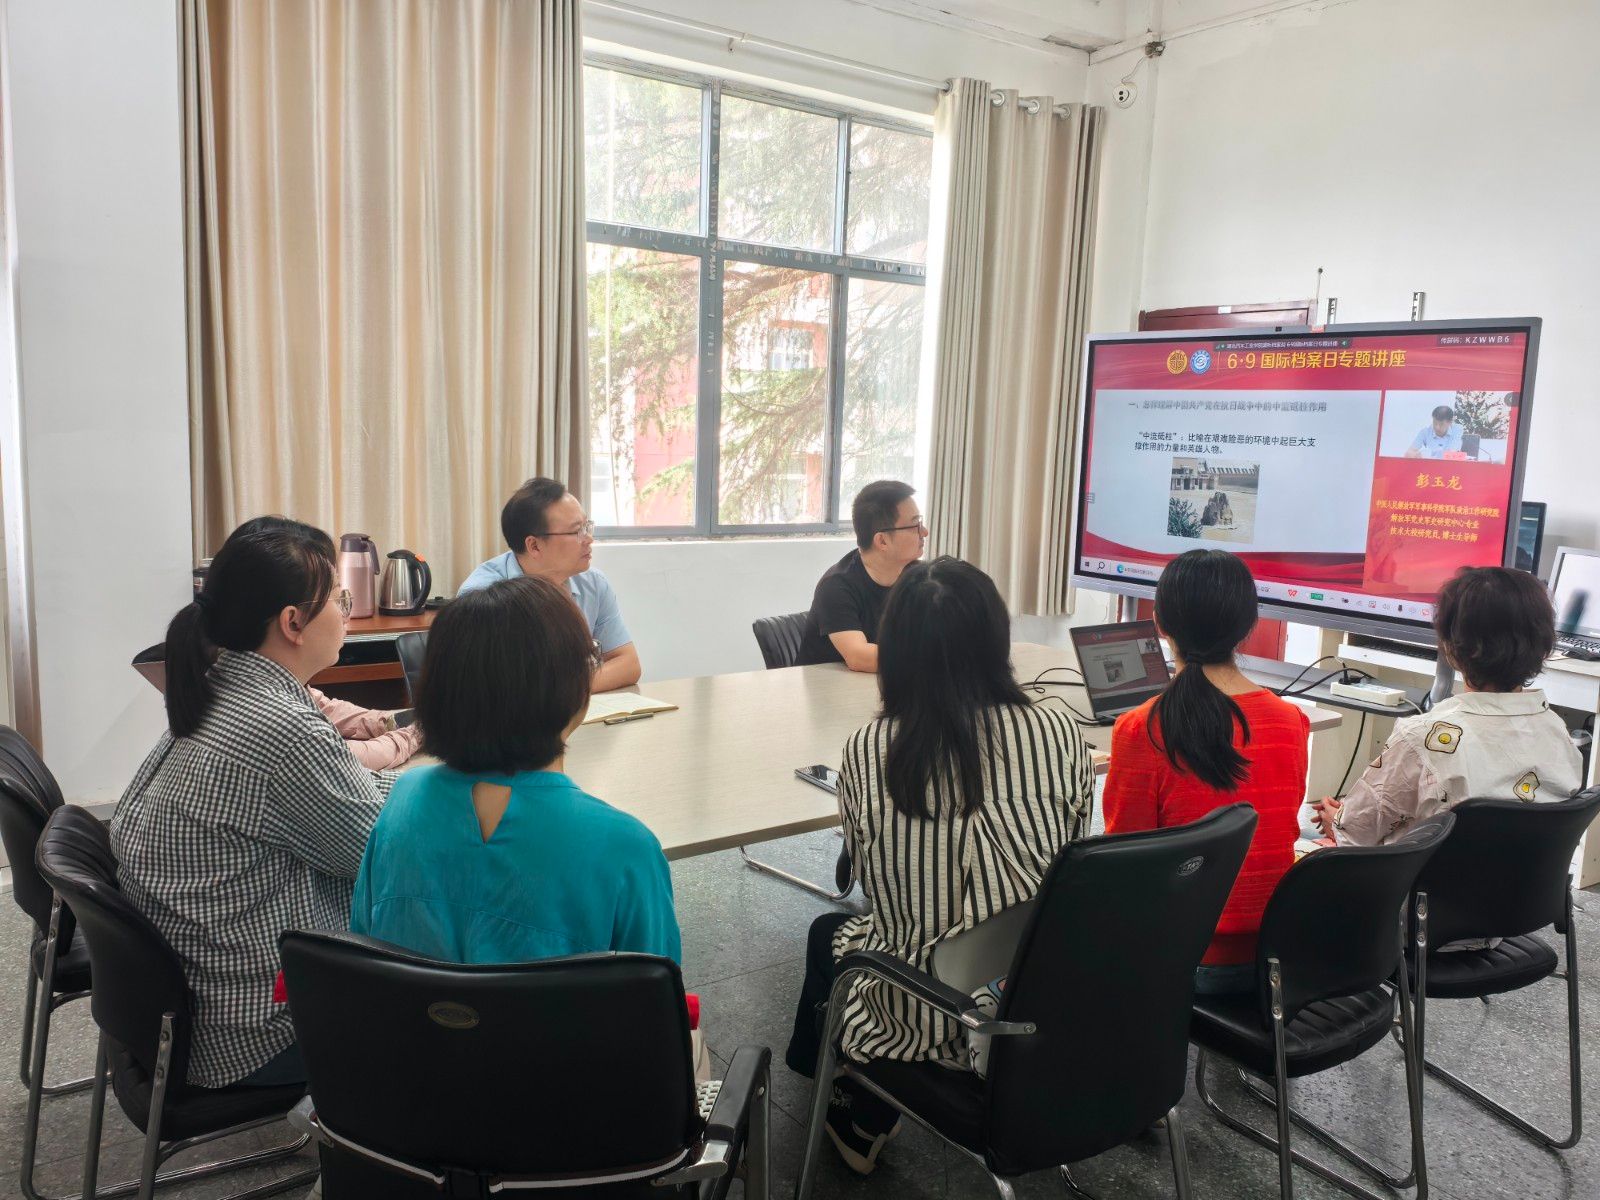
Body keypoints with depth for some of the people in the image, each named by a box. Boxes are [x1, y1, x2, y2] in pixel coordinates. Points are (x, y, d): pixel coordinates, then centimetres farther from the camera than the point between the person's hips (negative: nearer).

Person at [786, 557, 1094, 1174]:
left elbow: (867, 880, 1)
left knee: (829, 934, 30)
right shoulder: (1059, 732, -12)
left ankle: (860, 1122, 48)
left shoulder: (867, 750, -16)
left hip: (920, 1023, -2)